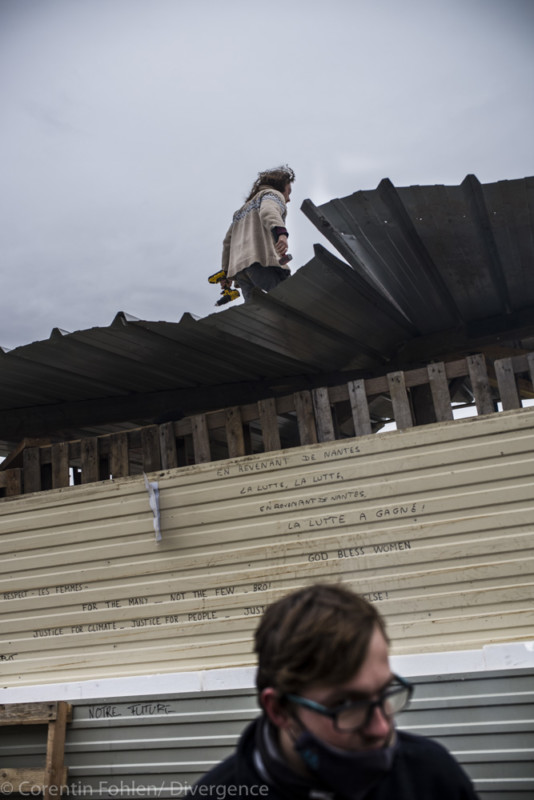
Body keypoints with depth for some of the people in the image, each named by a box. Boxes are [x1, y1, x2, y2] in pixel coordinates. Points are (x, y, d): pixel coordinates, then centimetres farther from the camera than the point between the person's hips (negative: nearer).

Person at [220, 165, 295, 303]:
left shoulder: (244, 207, 40)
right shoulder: (273, 194, 17)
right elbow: (268, 211, -9)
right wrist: (281, 233, -27)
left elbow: (228, 241, 34)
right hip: (264, 260, -7)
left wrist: (226, 271, 34)